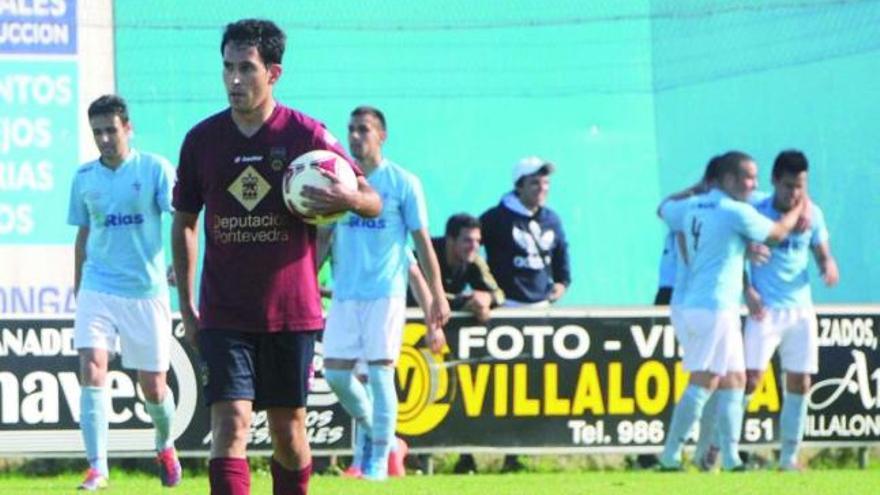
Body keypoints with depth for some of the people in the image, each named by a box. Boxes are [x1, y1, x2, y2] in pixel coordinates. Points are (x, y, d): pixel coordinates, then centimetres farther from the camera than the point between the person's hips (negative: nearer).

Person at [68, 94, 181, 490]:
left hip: (147, 291, -2)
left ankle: (165, 446, 37)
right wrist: (78, 290, 19)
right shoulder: (84, 177, 6)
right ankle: (97, 467, -17)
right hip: (98, 289, 2)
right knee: (92, 369, -17)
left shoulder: (155, 169, -5)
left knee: (153, 386, 6)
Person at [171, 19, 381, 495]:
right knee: (230, 423, -13)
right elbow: (184, 222, 13)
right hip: (224, 313, 0)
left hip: (291, 311, 0)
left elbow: (373, 202, 1)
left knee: (288, 428, 8)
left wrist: (349, 198, -24)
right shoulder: (202, 140, 2)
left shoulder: (306, 135, -3)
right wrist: (186, 303, 10)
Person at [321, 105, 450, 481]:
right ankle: (383, 440, 22)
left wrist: (437, 296, -2)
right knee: (335, 372, 0)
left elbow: (422, 241, 2)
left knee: (380, 372, -8)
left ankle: (379, 463, -2)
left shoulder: (402, 183, -1)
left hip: (386, 294, -4)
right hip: (345, 293, 4)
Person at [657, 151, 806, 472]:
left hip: (693, 306, 9)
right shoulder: (737, 212, -11)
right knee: (703, 382, -11)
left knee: (733, 379, 12)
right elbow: (778, 233, 1)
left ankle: (730, 457, 9)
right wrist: (800, 207, 18)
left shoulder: (692, 207, 11)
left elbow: (664, 209, 32)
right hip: (716, 309, -9)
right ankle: (670, 456, -14)